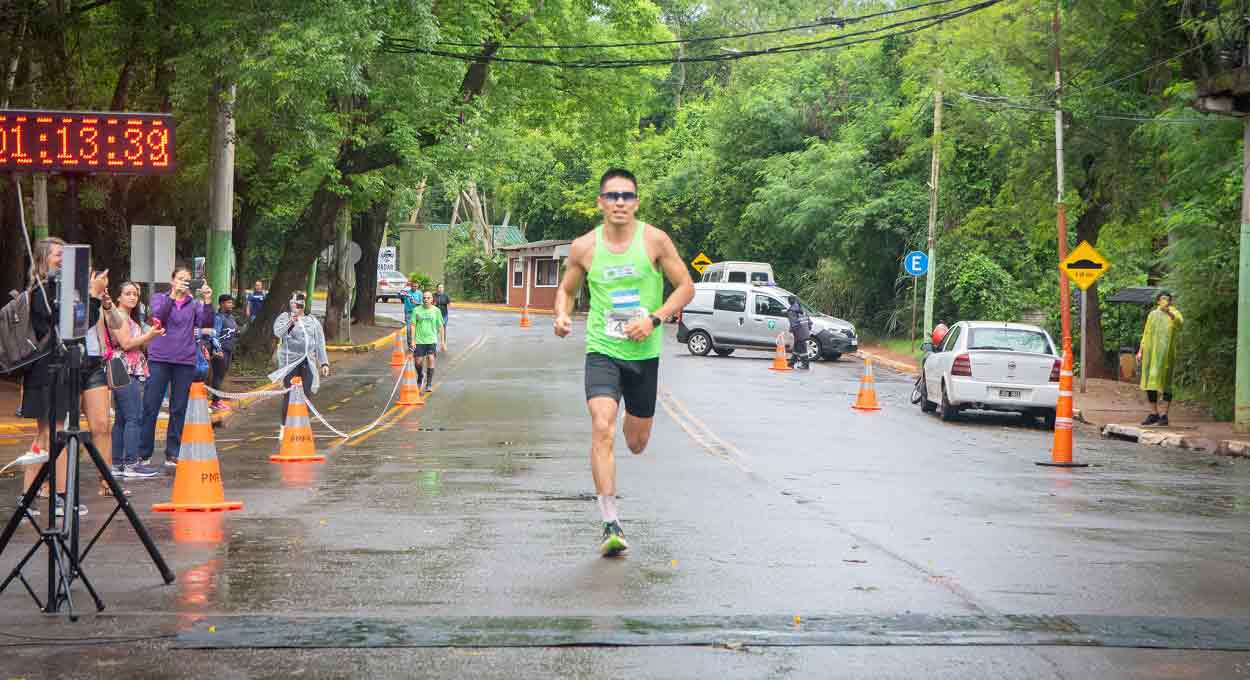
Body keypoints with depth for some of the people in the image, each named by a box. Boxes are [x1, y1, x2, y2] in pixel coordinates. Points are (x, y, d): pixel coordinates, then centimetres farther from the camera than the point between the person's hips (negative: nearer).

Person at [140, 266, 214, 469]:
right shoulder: (160, 298, 7)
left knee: (179, 410, 5)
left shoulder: (194, 304, 10)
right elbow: (157, 314, -14)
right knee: (150, 408, -3)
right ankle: (143, 453, 4)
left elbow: (206, 323, -5)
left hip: (185, 361, 2)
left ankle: (173, 454, 12)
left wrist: (207, 301, -19)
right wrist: (174, 294, -25)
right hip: (159, 359, -2)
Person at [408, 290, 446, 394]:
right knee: (418, 361, 2)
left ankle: (429, 384, -5)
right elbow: (412, 325, 1)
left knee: (431, 359, -15)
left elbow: (441, 327, 7)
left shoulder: (436, 311, 2)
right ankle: (420, 376, 34)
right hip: (419, 340, 1)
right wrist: (413, 340, -5)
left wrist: (443, 342, 5)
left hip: (432, 339, -1)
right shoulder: (416, 310, 1)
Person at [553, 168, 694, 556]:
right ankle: (611, 524, -19)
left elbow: (686, 287, 0)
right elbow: (566, 290, 14)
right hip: (602, 350, -1)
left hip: (644, 353, 1)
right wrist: (562, 315, -7)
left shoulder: (654, 240, -5)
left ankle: (633, 414, 53)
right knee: (602, 430, -20)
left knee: (637, 443, 13)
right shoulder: (584, 247, -2)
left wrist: (653, 319, -14)